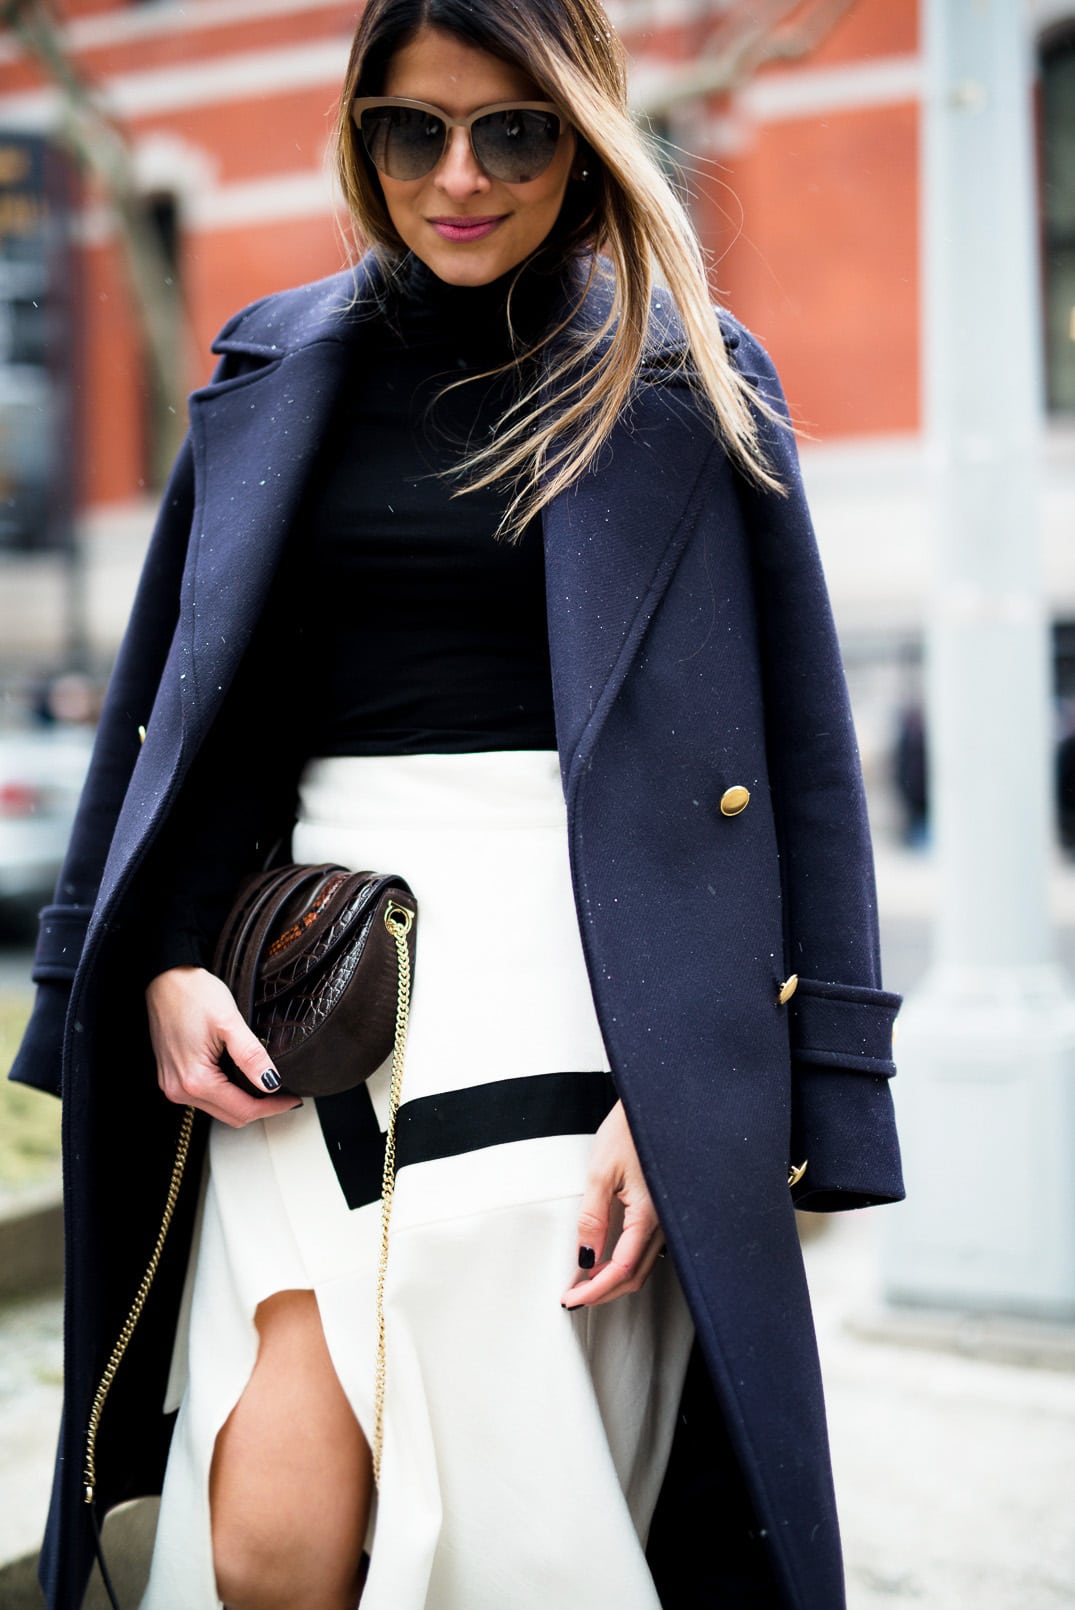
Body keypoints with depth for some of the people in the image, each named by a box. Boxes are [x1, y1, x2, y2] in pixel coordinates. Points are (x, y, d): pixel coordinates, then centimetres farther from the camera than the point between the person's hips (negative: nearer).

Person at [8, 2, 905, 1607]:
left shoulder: (683, 383, 4)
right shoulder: (279, 369, 13)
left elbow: (788, 752, -1)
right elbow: (173, 704, 16)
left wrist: (676, 1095, -10)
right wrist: (167, 958, 1)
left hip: (566, 973, -2)